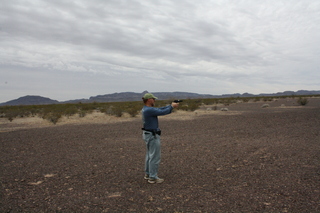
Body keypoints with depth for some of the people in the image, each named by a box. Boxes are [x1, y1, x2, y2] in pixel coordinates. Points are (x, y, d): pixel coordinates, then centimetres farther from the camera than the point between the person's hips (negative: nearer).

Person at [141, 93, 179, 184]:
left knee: (149, 155, 19)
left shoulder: (146, 109, 9)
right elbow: (162, 112, -20)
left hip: (148, 134, 11)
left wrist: (170, 105, 6)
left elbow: (160, 109, 11)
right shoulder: (149, 110, -23)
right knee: (155, 157, -1)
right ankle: (153, 177, 7)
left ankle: (148, 174, 30)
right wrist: (172, 106, -5)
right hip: (153, 136, -11)